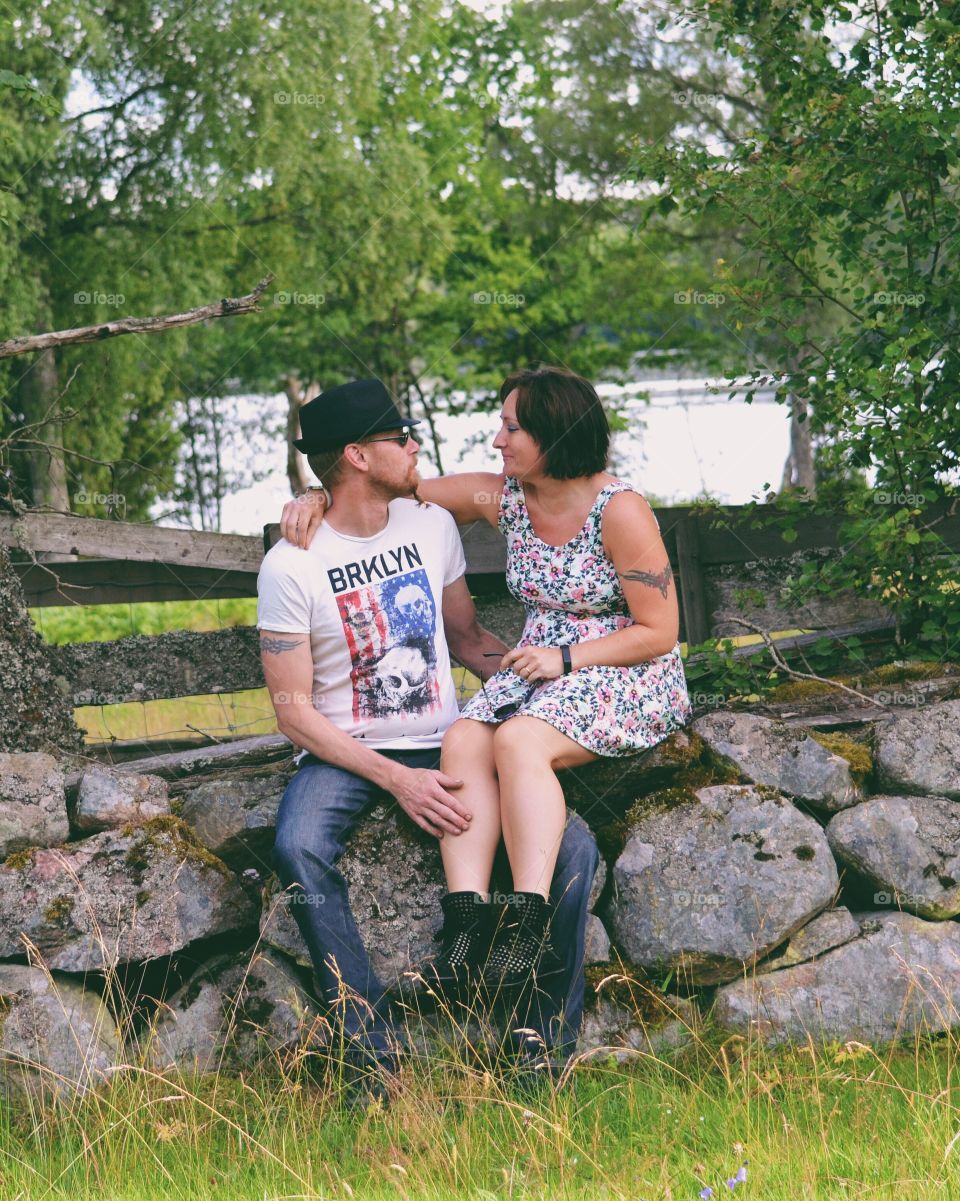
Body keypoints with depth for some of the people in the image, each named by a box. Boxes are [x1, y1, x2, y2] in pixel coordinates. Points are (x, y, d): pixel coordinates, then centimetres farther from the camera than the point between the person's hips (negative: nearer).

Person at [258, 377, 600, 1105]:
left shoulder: (433, 526, 8)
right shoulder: (292, 565, -8)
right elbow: (294, 709, -9)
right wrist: (397, 780, -20)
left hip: (441, 745, 4)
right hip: (344, 752, -3)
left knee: (573, 847, -21)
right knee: (300, 850, -37)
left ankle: (546, 1054, -14)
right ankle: (375, 1051, -30)